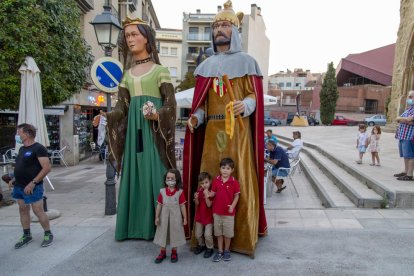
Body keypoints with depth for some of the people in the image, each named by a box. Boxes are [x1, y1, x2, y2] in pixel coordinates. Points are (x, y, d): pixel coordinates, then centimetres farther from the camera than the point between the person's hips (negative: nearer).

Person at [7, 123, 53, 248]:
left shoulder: (38, 148, -15)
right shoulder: (22, 149, 12)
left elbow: (46, 168, -21)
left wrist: (33, 183, -23)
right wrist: (14, 180, 11)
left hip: (32, 187, -8)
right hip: (19, 187, 9)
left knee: (38, 211, -3)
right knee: (23, 210, 14)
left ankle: (48, 234, 13)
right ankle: (26, 236, 27)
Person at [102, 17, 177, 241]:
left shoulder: (159, 70, 3)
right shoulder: (127, 74, 17)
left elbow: (170, 103, -4)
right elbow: (122, 105, 12)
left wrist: (158, 115, -23)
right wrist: (108, 116, -8)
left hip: (153, 128, -5)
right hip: (133, 128, 5)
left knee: (154, 173, -5)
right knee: (134, 172, 6)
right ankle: (136, 225, 17)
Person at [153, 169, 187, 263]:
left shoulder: (180, 192, -9)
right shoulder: (162, 191, -4)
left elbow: (182, 205, -4)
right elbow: (159, 205, 0)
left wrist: (185, 218, -2)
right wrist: (157, 217, -1)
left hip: (175, 217, -2)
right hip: (164, 216, 2)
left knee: (174, 233, 9)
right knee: (163, 233, 11)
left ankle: (174, 252, 28)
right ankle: (163, 252, 28)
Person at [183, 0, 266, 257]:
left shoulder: (246, 61, 7)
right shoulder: (206, 65, 17)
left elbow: (255, 95, 0)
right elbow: (202, 101, 13)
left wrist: (245, 105, -22)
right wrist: (196, 118, -6)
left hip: (238, 131, -3)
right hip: (211, 131, 3)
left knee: (239, 180, -3)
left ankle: (242, 236, 11)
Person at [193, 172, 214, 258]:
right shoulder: (199, 191, -1)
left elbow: (209, 205, -21)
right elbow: (197, 204, -1)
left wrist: (206, 195, -33)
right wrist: (196, 198, -21)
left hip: (209, 217, -4)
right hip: (199, 216, 4)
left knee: (208, 235, -6)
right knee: (197, 234, 11)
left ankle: (210, 248, 19)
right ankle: (201, 245, 37)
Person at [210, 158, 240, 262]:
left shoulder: (234, 182, -10)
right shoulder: (216, 180, -3)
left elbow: (237, 195, -5)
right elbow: (213, 193, 1)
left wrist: (232, 206, -17)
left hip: (229, 212, -2)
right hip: (217, 211, 2)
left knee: (228, 233, 11)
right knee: (219, 233, 14)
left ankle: (226, 251, 30)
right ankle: (220, 251, 28)